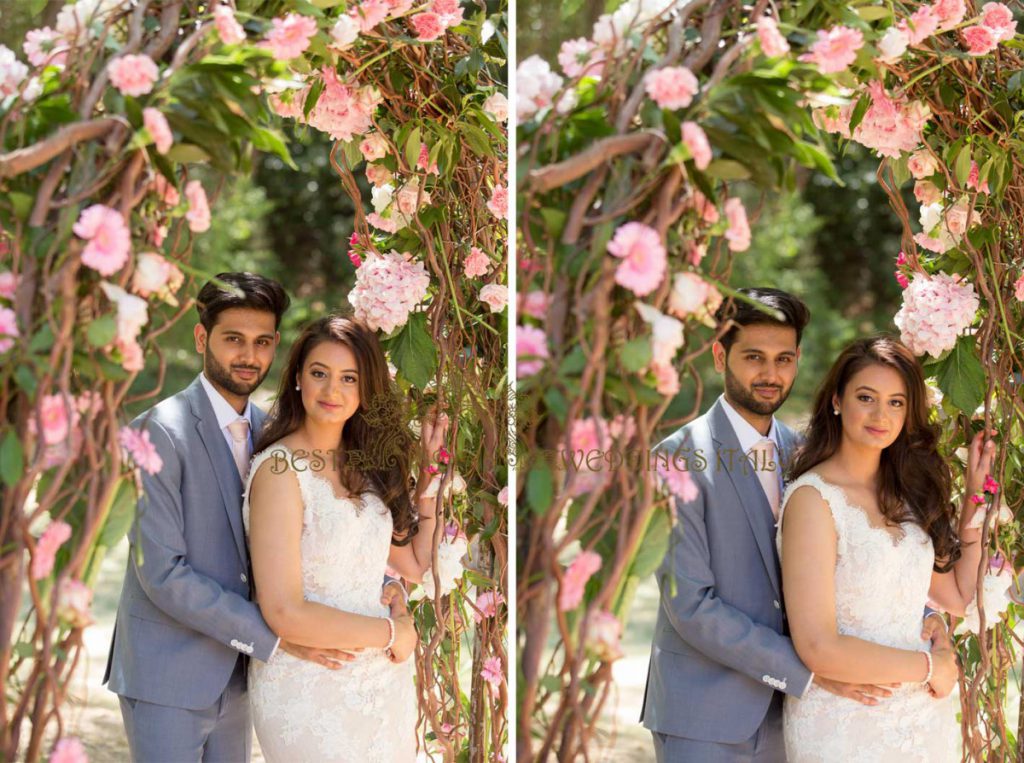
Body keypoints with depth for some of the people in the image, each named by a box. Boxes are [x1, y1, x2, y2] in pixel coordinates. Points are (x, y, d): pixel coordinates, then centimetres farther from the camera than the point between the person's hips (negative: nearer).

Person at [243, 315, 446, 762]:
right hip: (310, 690, -7)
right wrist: (390, 632, -9)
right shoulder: (280, 469, -17)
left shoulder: (364, 463, 5)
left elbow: (413, 565, 8)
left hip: (383, 682, 7)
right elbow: (285, 614, -21)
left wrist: (430, 467, 5)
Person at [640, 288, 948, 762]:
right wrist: (807, 670, -19)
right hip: (703, 721, -6)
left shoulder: (798, 452, 8)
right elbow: (688, 603, -17)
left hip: (780, 710, 6)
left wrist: (917, 615, -6)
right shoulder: (681, 456, -12)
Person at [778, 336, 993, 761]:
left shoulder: (905, 492, 7)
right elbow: (818, 649, -21)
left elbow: (957, 597, 9)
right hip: (843, 725, -7)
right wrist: (930, 666, -10)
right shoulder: (812, 498, -16)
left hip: (924, 721, 7)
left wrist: (976, 494, 7)